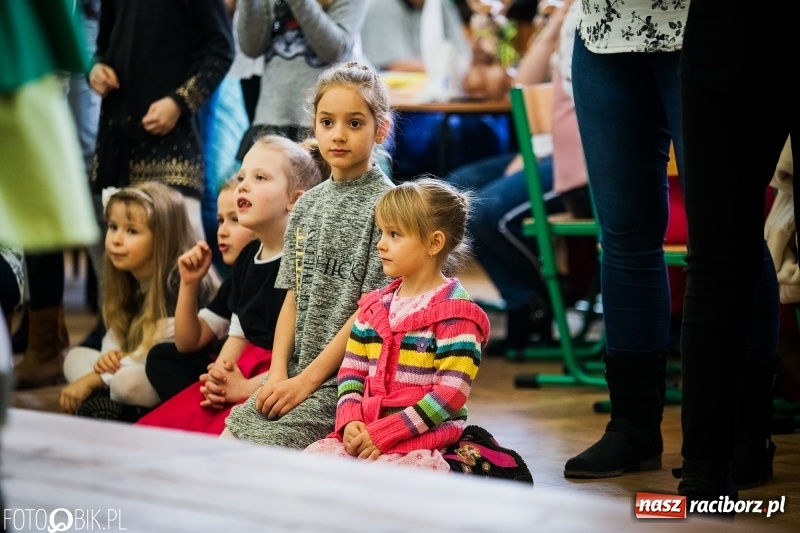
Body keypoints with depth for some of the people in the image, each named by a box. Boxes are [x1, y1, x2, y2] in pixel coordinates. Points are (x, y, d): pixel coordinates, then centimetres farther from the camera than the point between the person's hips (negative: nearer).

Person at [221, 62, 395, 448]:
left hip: (344, 379, -7)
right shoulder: (307, 206, 13)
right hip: (294, 375, 7)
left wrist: (309, 378, -14)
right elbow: (293, 299, 13)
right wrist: (278, 372, -3)